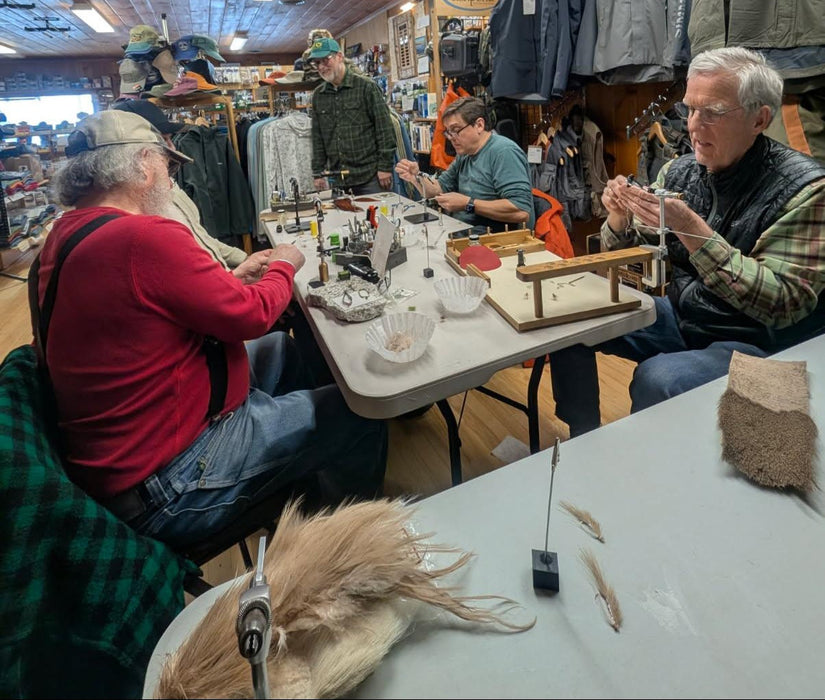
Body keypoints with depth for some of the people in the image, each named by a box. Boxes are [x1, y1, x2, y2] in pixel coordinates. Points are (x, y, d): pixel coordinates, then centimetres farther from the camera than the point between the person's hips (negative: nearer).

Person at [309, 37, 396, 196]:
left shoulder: (366, 86, -2)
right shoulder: (318, 95, 13)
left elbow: (385, 129, -6)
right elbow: (317, 138, 16)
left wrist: (385, 167, -11)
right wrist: (318, 172, 10)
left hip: (370, 176, -4)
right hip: (337, 180, 4)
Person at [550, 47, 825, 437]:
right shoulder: (679, 171, 0)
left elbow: (783, 305, -24)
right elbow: (624, 254, 6)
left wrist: (692, 230, -30)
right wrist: (619, 218, -18)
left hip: (757, 342, -6)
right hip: (679, 316, 6)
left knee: (656, 380, -33)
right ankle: (584, 444, 9)